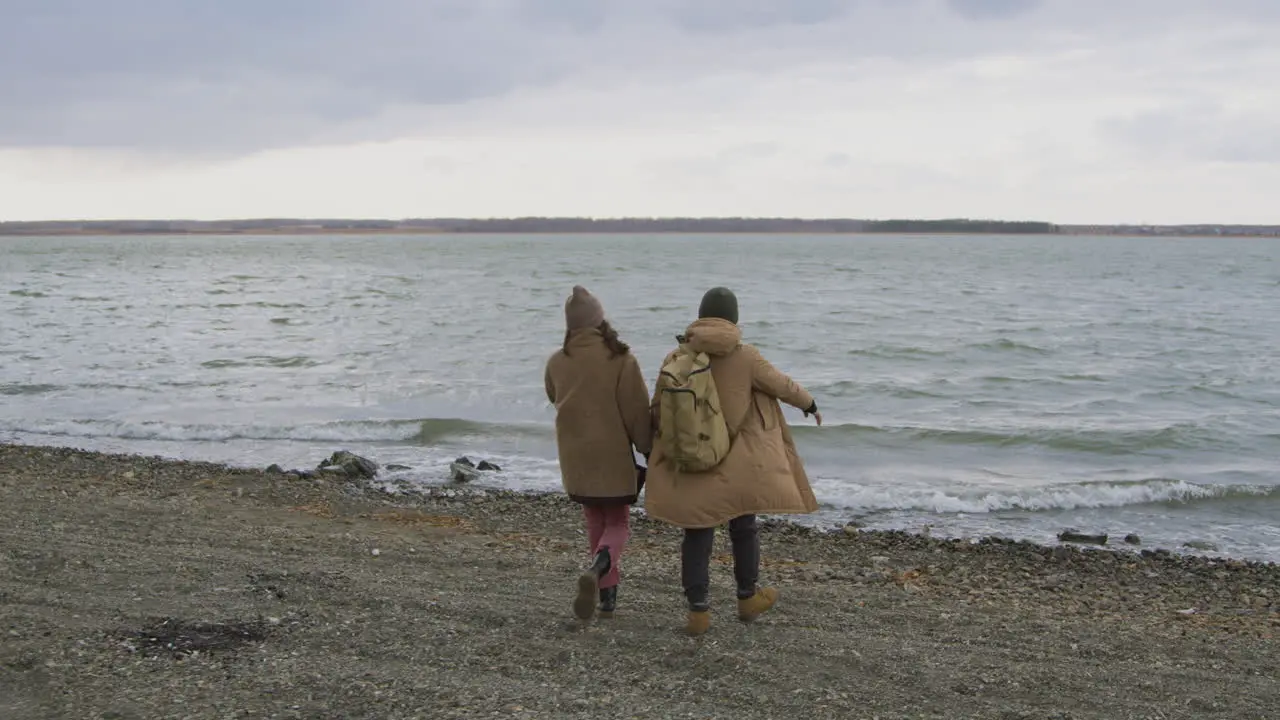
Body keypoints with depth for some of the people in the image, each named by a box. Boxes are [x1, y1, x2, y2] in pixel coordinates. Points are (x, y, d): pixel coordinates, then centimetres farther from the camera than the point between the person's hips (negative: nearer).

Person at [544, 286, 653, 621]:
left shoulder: (557, 362, -2)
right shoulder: (621, 359, -13)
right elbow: (637, 411, -10)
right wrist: (649, 451, 0)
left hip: (576, 458, 3)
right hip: (614, 457, -3)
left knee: (595, 524, 18)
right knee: (618, 524, 9)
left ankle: (607, 595, 15)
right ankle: (598, 569, -19)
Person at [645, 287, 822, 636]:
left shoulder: (676, 358, -5)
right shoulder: (745, 357, -11)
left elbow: (658, 410, 2)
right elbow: (783, 386, 3)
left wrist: (656, 450, 18)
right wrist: (810, 404, 22)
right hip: (738, 464, -1)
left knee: (697, 536, 8)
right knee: (743, 528, 16)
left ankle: (698, 610, 5)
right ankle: (747, 598, 31)